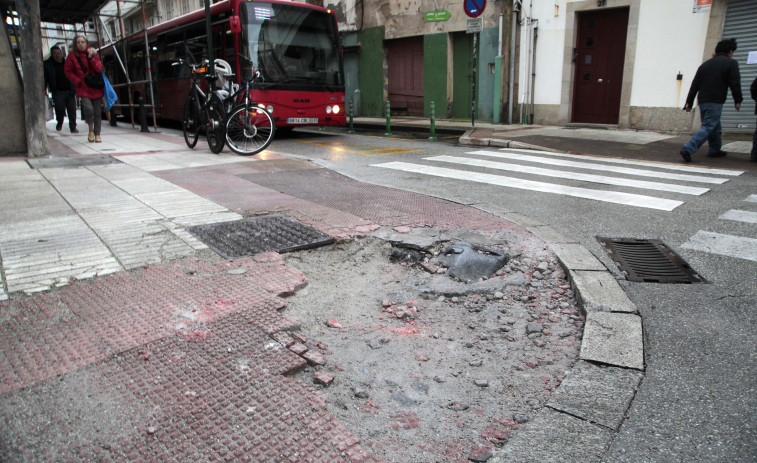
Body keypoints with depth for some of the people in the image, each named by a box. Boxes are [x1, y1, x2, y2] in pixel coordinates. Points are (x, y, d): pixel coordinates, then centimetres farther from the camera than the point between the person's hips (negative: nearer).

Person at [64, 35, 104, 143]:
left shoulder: (93, 53, 6)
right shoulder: (72, 55, 2)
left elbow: (99, 69, -4)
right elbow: (68, 72, 4)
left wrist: (91, 57, -15)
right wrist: (79, 81, -8)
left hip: (96, 87, 2)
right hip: (83, 88, -2)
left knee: (97, 112, 3)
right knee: (88, 108, -21)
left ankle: (97, 134, 16)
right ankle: (91, 130, 1)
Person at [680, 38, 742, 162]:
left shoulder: (705, 64, 16)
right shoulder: (731, 63, -1)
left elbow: (694, 85, 11)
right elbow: (735, 83, -6)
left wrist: (689, 102, 11)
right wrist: (738, 101, 3)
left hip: (702, 101, 7)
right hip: (715, 102, -7)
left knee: (715, 127, 20)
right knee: (708, 127, -10)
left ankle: (715, 150, 27)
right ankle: (687, 149, -25)